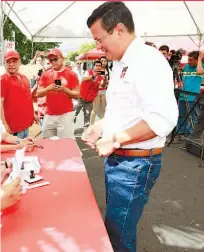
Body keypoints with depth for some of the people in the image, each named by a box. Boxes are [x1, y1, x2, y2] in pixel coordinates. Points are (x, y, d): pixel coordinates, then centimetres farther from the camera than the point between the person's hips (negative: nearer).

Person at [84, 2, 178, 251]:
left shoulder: (148, 60, -18)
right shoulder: (121, 64, 12)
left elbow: (163, 117, -29)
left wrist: (114, 140, -23)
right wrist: (101, 125, 6)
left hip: (135, 164, -9)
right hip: (116, 159, 9)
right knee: (113, 226, 23)